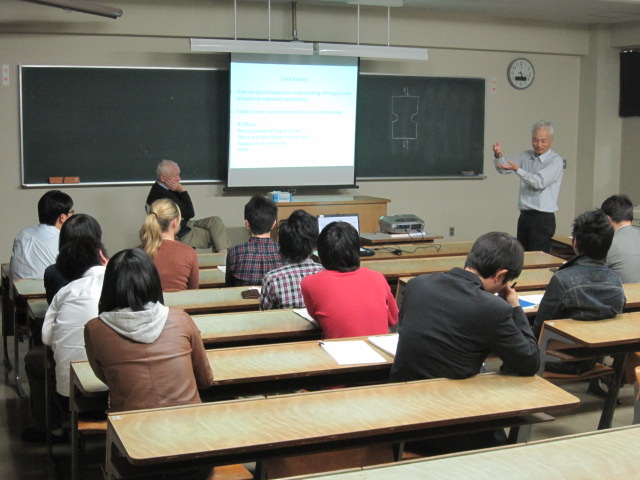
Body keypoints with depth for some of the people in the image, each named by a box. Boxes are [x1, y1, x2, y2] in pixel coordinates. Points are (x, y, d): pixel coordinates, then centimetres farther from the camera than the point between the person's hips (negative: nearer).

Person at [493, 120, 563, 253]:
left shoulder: (555, 160, -7)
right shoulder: (526, 156, 12)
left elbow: (540, 182, -19)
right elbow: (503, 169, 9)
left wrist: (517, 169, -29)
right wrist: (498, 156, -13)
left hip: (543, 219, -6)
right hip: (524, 216, 6)